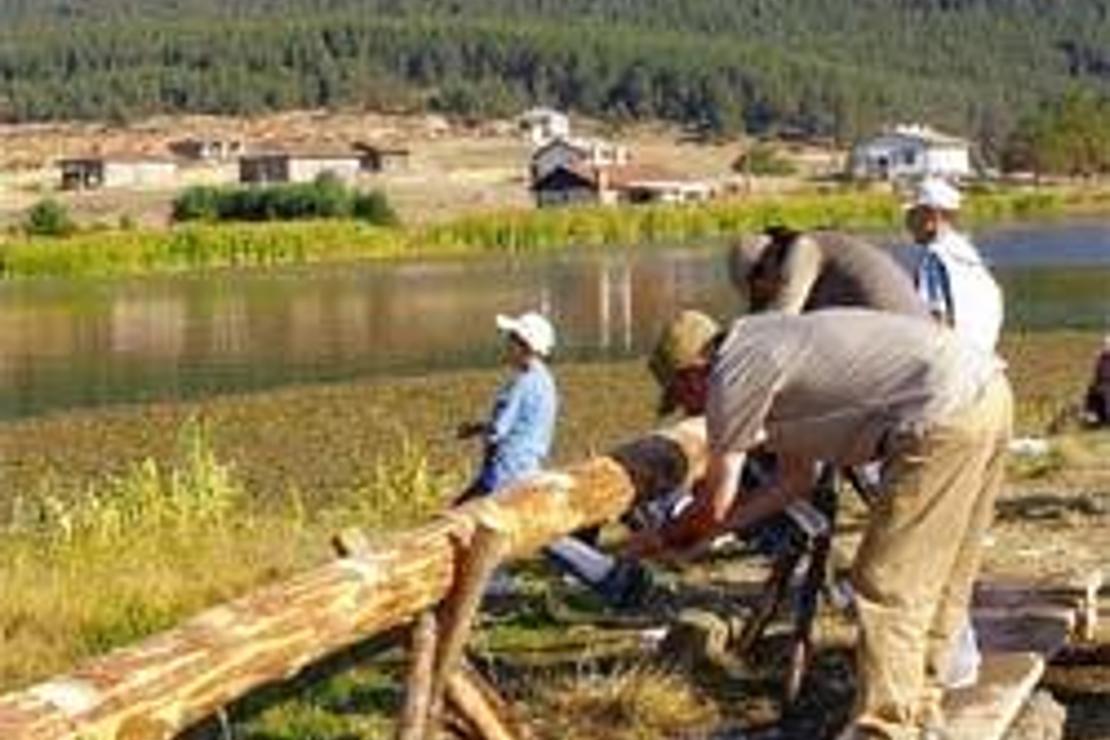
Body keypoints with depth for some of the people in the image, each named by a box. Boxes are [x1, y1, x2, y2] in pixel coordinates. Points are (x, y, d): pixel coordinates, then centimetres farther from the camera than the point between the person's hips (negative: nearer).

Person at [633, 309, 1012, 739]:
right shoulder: (769, 350, 25)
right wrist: (704, 529, 33)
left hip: (948, 414, -10)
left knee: (887, 586, -4)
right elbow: (796, 481, 30)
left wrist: (667, 537, 23)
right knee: (933, 577, 19)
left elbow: (715, 504, 5)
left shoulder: (733, 375, -3)